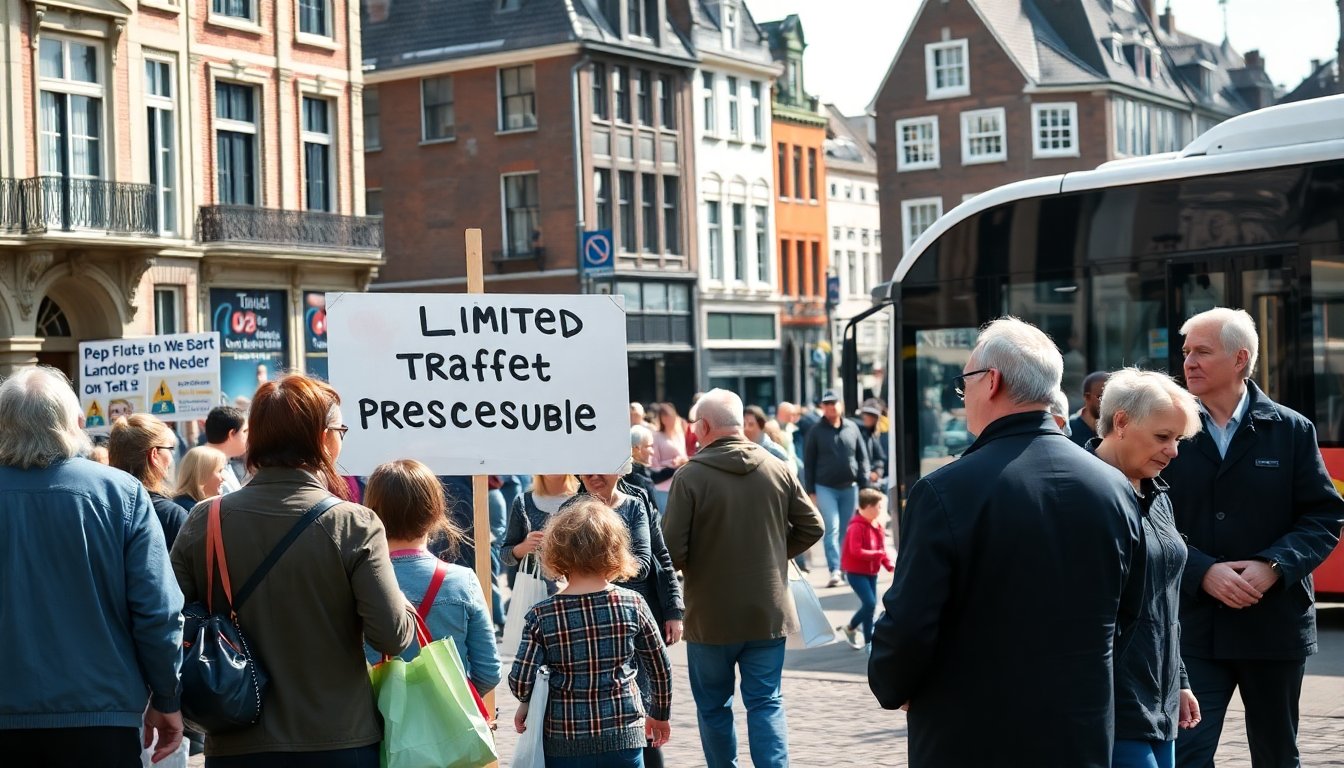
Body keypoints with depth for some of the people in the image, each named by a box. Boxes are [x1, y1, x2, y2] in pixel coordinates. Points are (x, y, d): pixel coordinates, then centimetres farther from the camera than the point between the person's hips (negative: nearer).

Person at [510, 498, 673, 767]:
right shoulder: (632, 605, -5)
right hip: (624, 735, 1)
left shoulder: (541, 616, -9)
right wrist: (660, 714, 22)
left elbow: (520, 682, -11)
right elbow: (660, 667, 4)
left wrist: (527, 703, 13)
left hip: (563, 743, -1)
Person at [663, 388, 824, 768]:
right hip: (769, 612, 3)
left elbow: (672, 549, -16)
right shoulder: (780, 470, -1)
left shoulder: (690, 476, -14)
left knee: (713, 705, 14)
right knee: (767, 703, 8)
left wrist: (690, 567, 6)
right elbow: (811, 527, 5)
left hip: (711, 615, -3)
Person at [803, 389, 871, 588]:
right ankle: (834, 570, -16)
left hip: (850, 487, 3)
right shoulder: (816, 431, 0)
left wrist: (864, 486, 3)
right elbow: (808, 463, 1)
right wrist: (810, 491, -3)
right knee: (832, 529, -12)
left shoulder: (852, 428, 6)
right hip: (825, 487, -3)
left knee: (848, 530, 9)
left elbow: (862, 458, 9)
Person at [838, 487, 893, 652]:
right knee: (870, 603, -16)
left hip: (871, 572, 8)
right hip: (856, 572, -8)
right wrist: (878, 554, -28)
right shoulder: (857, 527, -20)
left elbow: (882, 550, 11)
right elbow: (856, 551, -26)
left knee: (870, 605, 8)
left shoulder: (878, 526, 7)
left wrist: (890, 565, -6)